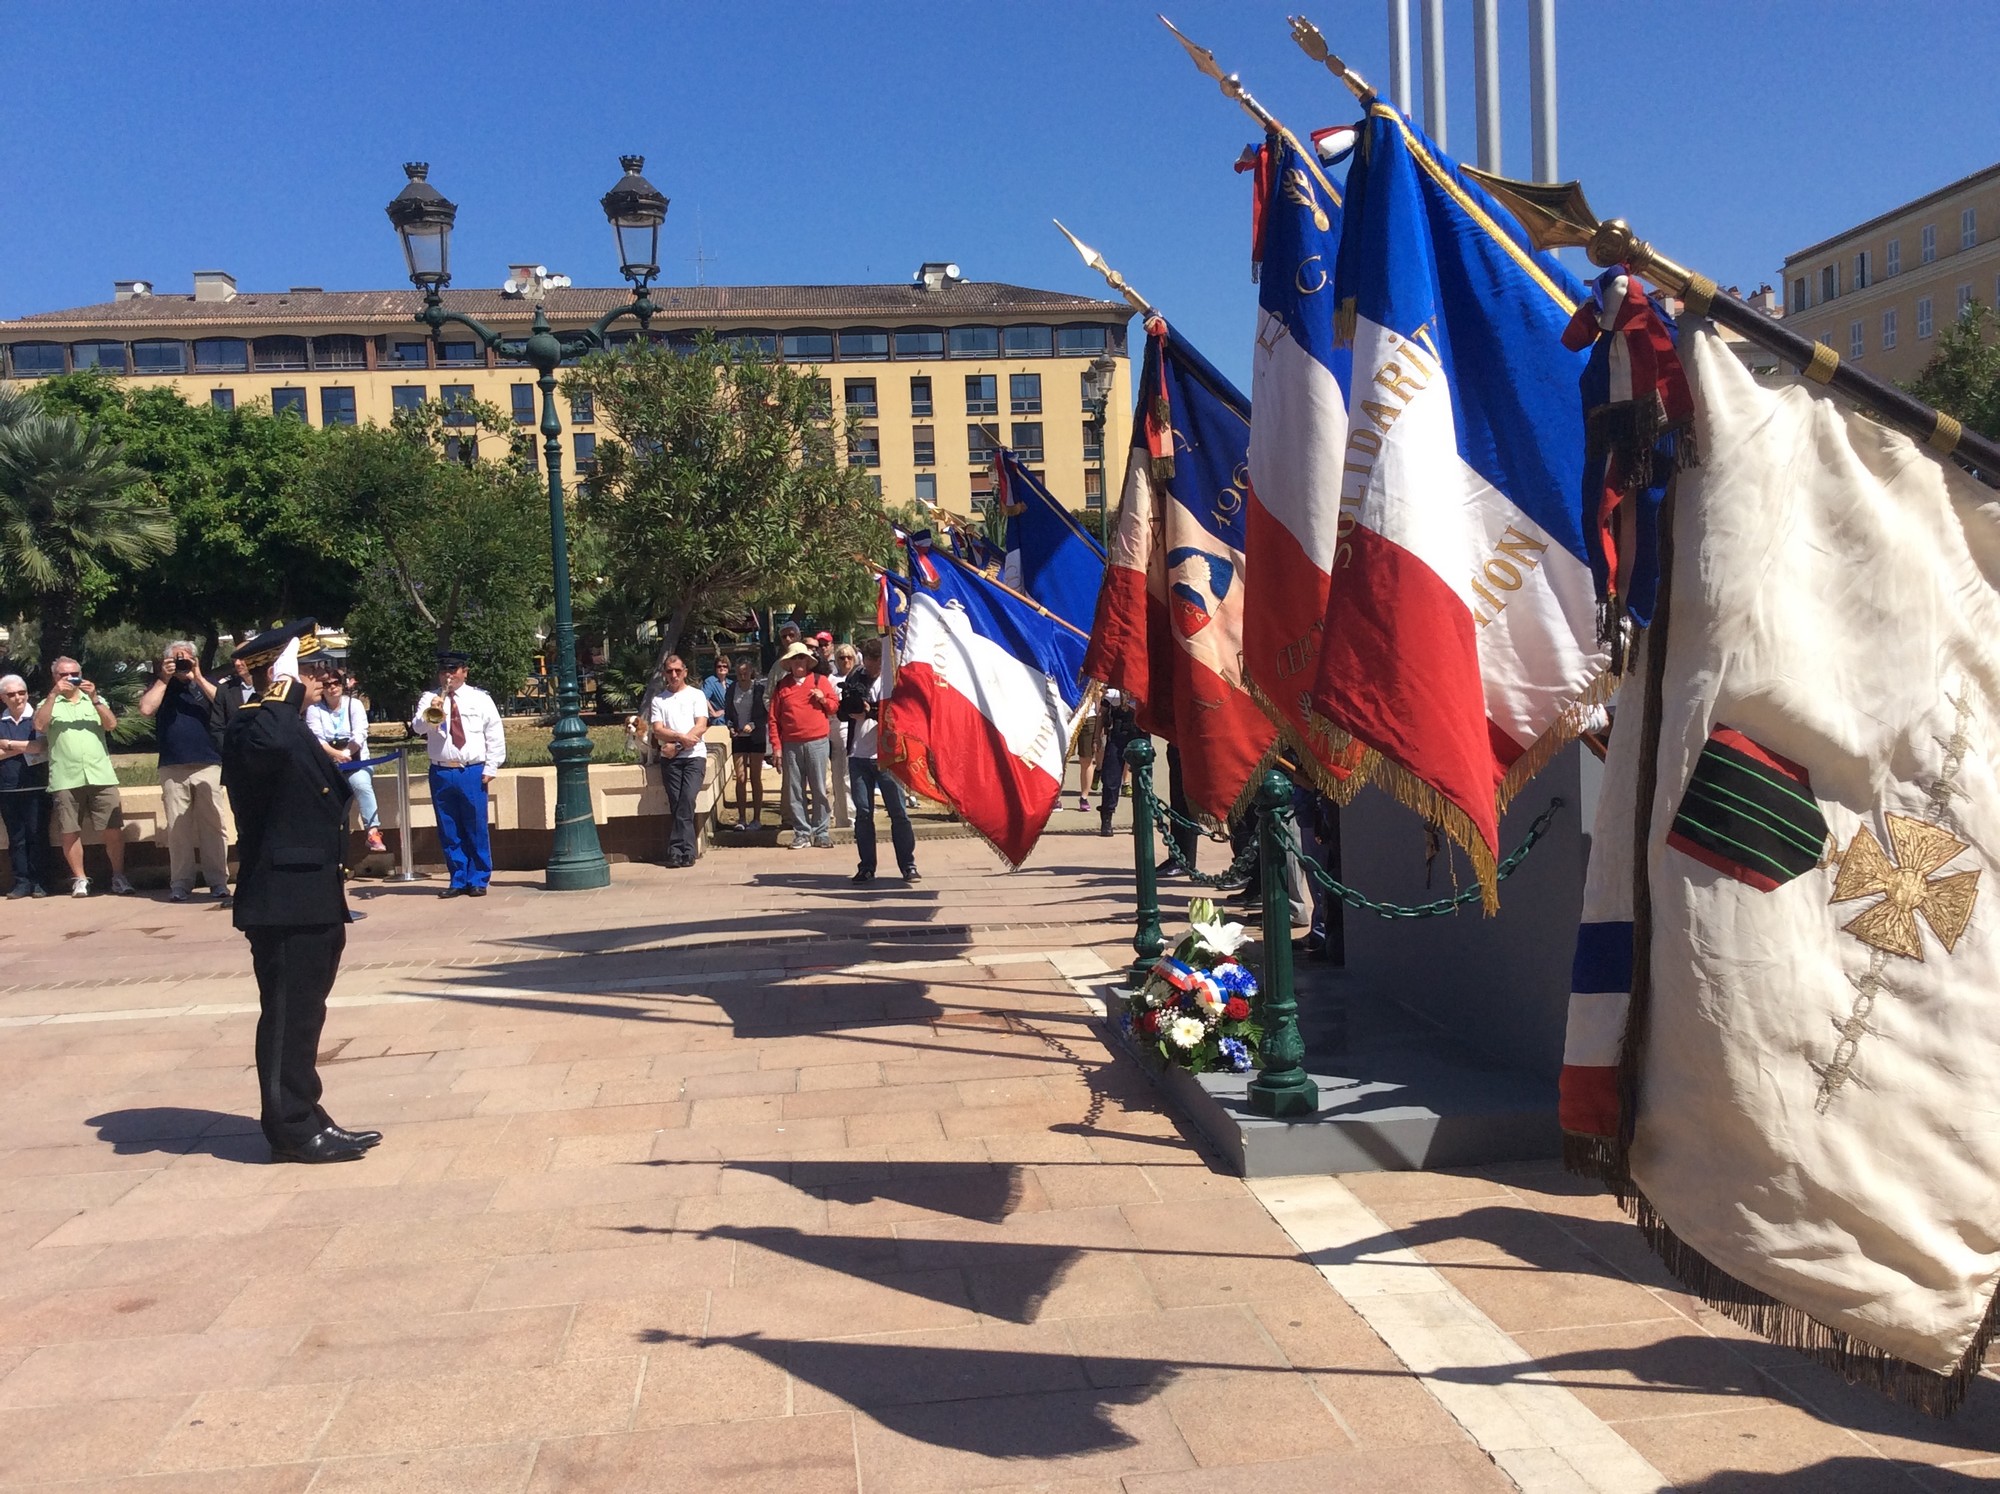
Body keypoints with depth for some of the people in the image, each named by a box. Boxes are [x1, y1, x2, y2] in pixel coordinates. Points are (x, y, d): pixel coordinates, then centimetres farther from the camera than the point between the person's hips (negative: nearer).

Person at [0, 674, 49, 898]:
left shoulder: (37, 718, 2)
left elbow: (40, 746, -11)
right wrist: (24, 748, -9)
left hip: (36, 787, -3)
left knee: (37, 835, -3)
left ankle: (37, 882, 1)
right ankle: (21, 881, 7)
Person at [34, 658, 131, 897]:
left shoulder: (94, 701, 18)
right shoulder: (49, 704, 13)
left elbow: (111, 725, 2)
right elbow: (39, 726, -7)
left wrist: (94, 698, -9)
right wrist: (54, 694, -10)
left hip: (100, 776, 1)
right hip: (65, 779, -1)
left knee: (114, 828, -3)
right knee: (70, 832, 0)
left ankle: (118, 876, 6)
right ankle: (79, 879, 12)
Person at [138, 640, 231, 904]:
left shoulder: (206, 683, 14)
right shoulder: (160, 686, 14)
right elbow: (146, 709, -4)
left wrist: (198, 677, -5)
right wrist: (164, 679, -2)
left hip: (208, 766, -1)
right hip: (172, 768, 1)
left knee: (213, 825, -6)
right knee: (177, 828, -1)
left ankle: (218, 881, -5)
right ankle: (181, 883, 3)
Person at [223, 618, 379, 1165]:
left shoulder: (290, 727, 18)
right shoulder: (255, 726, -14)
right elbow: (269, 747, -41)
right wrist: (286, 690, -24)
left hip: (309, 899, 10)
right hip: (284, 900, -10)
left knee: (302, 1014, 15)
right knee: (288, 1015, -3)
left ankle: (303, 1120, 23)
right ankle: (292, 1130, 4)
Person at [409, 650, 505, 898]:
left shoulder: (481, 699, 7)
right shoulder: (430, 698, 10)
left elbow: (495, 735, 6)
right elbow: (417, 727, -4)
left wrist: (491, 768, -2)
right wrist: (430, 714, -25)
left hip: (473, 773, -2)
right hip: (441, 773, 2)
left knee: (476, 829, -1)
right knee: (449, 831, 6)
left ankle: (478, 880, 7)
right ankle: (458, 880, 14)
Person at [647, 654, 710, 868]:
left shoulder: (696, 695, 11)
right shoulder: (658, 700, 15)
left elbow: (701, 726, 0)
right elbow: (657, 730, 3)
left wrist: (676, 745, -8)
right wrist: (681, 737, -13)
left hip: (694, 755, -2)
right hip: (669, 757, 2)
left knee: (686, 801, -15)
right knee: (676, 804, -5)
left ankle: (676, 850, -15)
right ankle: (686, 850, -5)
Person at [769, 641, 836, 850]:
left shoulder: (820, 680, 8)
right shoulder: (782, 686, 10)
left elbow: (835, 707, 13)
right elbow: (774, 718, 7)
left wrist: (823, 699, -7)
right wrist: (776, 745, 0)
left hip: (817, 742, -1)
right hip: (791, 745, 1)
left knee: (819, 789, 0)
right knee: (795, 791, 2)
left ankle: (821, 832, 7)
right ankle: (802, 833, 8)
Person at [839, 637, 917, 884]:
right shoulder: (854, 679, 11)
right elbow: (843, 712, 12)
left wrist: (872, 711, -19)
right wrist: (855, 710, -9)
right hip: (858, 756, 3)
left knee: (898, 812, -1)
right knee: (862, 814, 5)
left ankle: (908, 866, 5)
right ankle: (866, 867, 12)